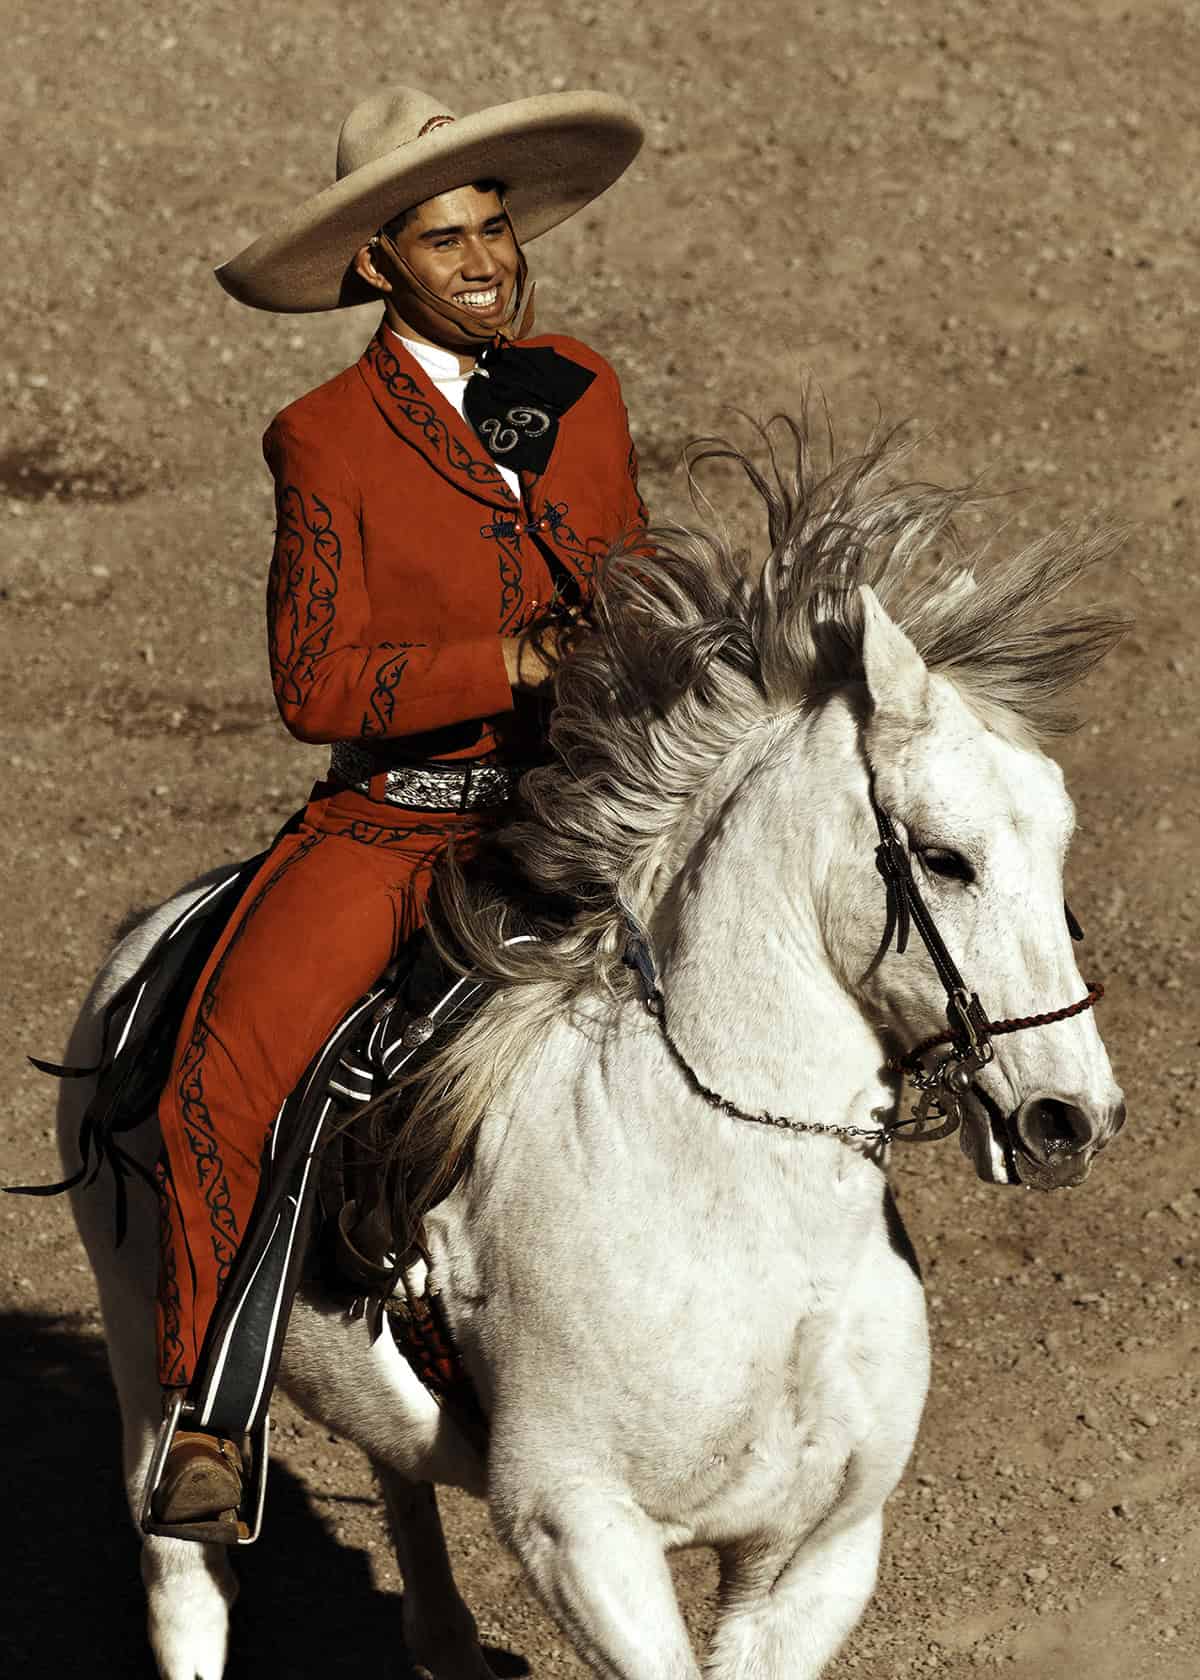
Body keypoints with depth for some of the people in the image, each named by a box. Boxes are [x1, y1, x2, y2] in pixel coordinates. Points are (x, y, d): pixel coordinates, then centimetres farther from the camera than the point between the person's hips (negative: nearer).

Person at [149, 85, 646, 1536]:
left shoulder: (582, 391, 9)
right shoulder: (328, 439, -5)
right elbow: (315, 684, -11)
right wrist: (515, 662, -20)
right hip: (387, 820, -4)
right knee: (222, 1077, -23)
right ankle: (205, 1419, -8)